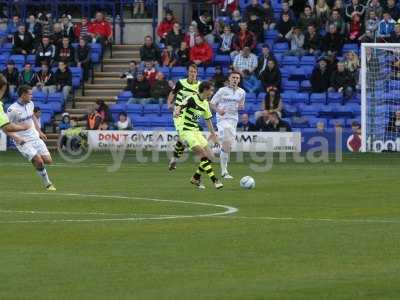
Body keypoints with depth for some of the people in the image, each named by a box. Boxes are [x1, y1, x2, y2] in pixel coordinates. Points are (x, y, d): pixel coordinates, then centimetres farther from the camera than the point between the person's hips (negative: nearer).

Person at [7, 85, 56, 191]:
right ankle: (47, 184, 1)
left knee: (48, 161, -3)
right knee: (39, 162, -18)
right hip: (23, 142, -6)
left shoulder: (30, 104, 4)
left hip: (35, 138, 6)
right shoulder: (12, 109, -17)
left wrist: (39, 131, 19)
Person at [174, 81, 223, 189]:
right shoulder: (192, 99, -14)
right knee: (203, 155, -19)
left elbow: (208, 119, 23)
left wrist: (213, 134, 26)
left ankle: (196, 178, 17)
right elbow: (179, 107, -28)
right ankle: (214, 180, -17)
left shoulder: (205, 103, 10)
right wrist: (177, 112, -51)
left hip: (196, 131, 8)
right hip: (186, 131, -8)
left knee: (210, 156, 2)